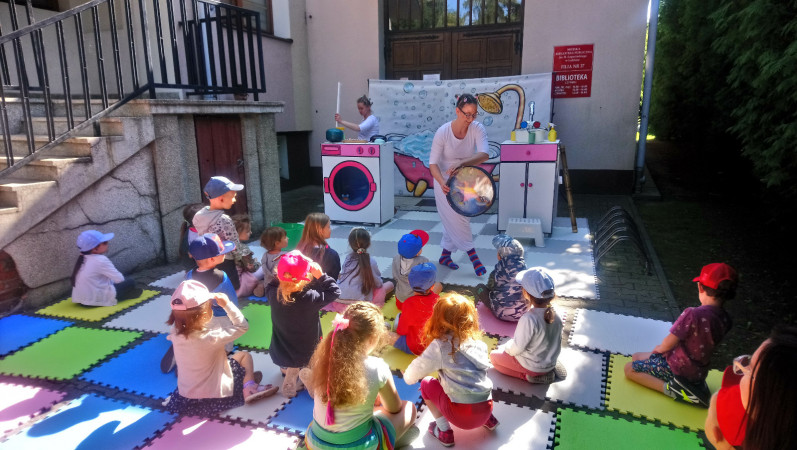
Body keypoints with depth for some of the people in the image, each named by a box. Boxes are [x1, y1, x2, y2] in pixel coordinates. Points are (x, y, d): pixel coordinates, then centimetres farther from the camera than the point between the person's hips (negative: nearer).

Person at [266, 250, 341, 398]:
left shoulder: (273, 295, -25)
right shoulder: (310, 298, -36)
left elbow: (270, 286, 2)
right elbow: (335, 291, -20)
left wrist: (282, 275, -7)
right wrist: (320, 275, -22)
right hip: (307, 354, -4)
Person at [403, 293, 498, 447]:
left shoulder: (440, 346, -10)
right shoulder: (478, 343, 5)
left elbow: (410, 377, -3)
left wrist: (408, 376, 22)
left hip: (462, 416, -5)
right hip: (486, 409, 6)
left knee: (427, 384, 15)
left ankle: (444, 432, 11)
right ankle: (489, 420, 23)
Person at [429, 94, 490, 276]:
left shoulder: (477, 129, -18)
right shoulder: (443, 132, -24)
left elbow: (484, 155, -33)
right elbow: (433, 163, -26)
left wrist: (462, 164, -50)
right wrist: (442, 183, -44)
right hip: (445, 180, -3)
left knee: (453, 220, 11)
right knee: (457, 218, -7)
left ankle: (445, 255, 26)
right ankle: (472, 255, 4)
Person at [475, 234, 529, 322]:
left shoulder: (497, 272, -16)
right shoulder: (523, 266, -4)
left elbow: (490, 288, -1)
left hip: (502, 314, -4)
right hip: (524, 312, 5)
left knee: (480, 287, 12)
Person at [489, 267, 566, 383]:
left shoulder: (528, 319, -34)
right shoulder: (555, 315, -14)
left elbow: (516, 348, -23)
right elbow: (557, 341, 3)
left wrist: (505, 348, 0)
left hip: (532, 366, -6)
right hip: (551, 362, 6)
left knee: (494, 356, 12)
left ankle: (528, 376, 0)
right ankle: (549, 371, 13)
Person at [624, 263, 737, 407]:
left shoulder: (692, 314, -29)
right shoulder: (725, 320, -6)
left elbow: (668, 344, -19)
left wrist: (659, 348, 4)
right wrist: (663, 349, 6)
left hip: (678, 369, -8)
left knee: (630, 368, 1)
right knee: (636, 357, 20)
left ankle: (670, 388, -9)